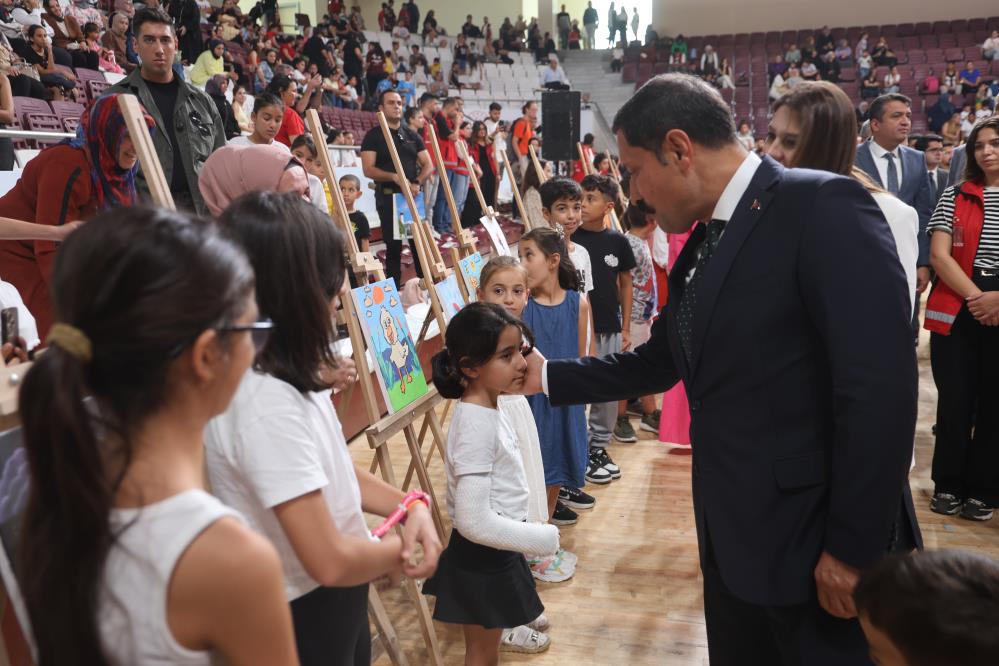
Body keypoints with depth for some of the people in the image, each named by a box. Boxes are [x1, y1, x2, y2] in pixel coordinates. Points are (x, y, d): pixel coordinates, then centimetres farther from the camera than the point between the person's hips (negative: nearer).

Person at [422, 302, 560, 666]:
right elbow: (474, 521, -33)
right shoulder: (476, 425, -29)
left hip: (492, 554, 9)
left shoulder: (488, 411, 1)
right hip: (479, 558, -9)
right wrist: (544, 538, -23)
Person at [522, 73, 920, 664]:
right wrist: (549, 376, 18)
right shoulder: (701, 247, 11)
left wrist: (855, 546, -20)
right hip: (732, 536, 8)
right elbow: (658, 364, 21)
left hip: (814, 537, -8)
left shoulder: (824, 207, -16)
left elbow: (881, 385, -22)